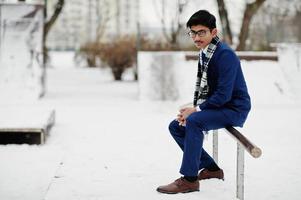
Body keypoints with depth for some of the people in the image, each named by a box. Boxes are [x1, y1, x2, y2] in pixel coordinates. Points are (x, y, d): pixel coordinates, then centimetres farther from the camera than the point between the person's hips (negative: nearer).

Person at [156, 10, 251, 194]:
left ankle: (190, 179, -24)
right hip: (216, 107, 10)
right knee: (176, 127, 9)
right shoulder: (204, 53, 6)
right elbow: (202, 88, 13)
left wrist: (196, 110, -19)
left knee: (194, 122, -31)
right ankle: (211, 168, 16)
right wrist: (192, 110, -3)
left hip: (234, 109, -10)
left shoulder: (225, 55, -21)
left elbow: (224, 94, -26)